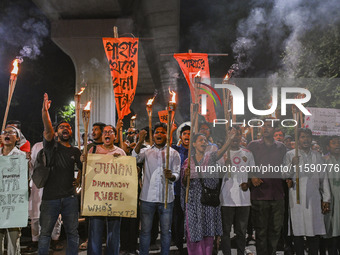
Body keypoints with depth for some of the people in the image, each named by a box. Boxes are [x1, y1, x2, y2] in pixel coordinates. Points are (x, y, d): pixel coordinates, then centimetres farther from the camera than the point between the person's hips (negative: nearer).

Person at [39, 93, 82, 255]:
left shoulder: (75, 152, 12)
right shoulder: (52, 146, 2)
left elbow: (82, 167, 26)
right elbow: (47, 129, -16)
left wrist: (78, 180, 6)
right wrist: (45, 110, -32)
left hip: (69, 197, 3)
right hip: (50, 197, -3)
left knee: (73, 232, 6)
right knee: (45, 233, 3)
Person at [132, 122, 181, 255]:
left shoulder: (174, 153, 7)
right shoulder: (146, 151, 8)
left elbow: (177, 174, 0)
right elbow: (135, 158, -12)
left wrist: (171, 176, -24)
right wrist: (140, 141, -27)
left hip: (166, 198, 0)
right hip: (147, 197, 0)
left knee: (166, 231, 7)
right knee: (145, 231, 6)